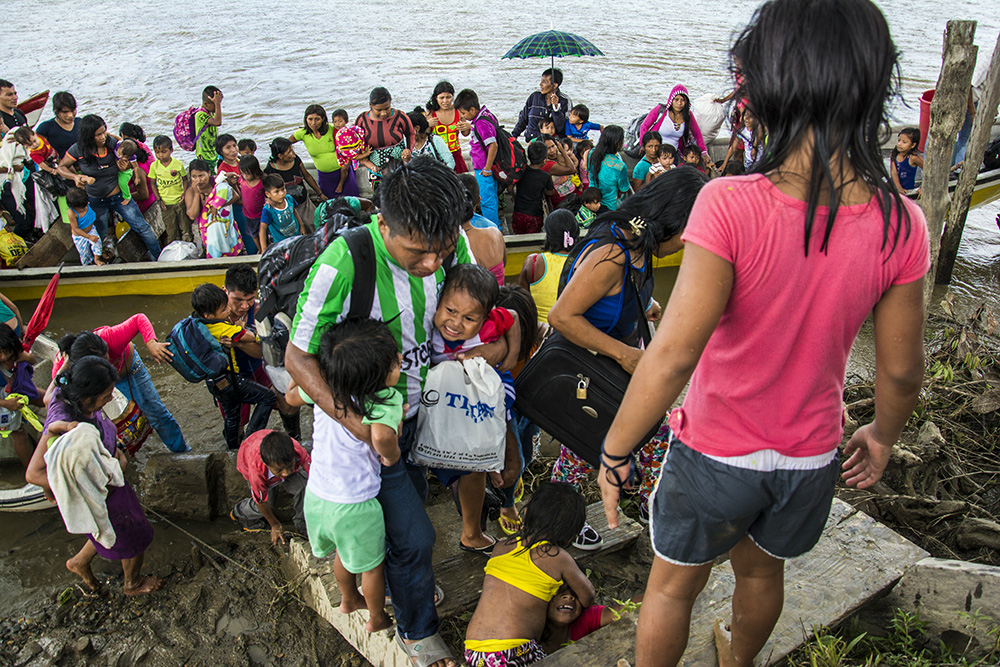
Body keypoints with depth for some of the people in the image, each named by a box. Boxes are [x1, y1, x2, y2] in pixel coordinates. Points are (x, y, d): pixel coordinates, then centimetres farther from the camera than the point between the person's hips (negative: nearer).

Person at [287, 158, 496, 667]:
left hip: (417, 407, 6)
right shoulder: (342, 264, -34)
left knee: (412, 498, 27)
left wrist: (497, 341, -16)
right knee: (412, 536, 1)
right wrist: (355, 425, -31)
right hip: (362, 420, -5)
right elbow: (298, 358, -23)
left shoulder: (448, 245, -17)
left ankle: (407, 576, 59)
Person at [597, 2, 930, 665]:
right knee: (762, 570, 32)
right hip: (811, 459, 5)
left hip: (716, 454, -4)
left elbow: (673, 355, -30)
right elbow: (901, 371, -4)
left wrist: (613, 450, -16)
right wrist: (883, 434, 16)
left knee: (673, 586, 21)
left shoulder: (731, 205, -29)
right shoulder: (900, 223, -15)